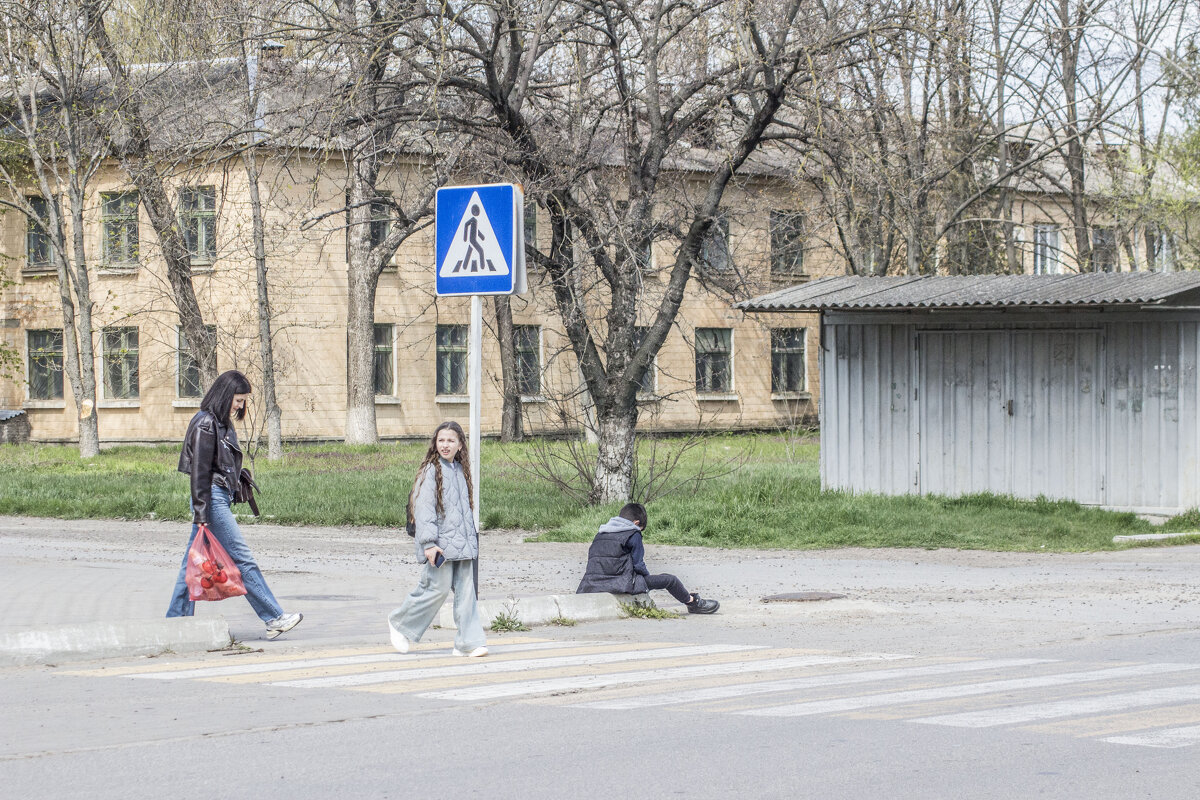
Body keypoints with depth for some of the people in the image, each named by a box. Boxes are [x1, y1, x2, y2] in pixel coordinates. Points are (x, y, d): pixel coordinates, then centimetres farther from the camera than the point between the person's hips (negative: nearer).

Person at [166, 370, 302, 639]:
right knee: (242, 559, -7)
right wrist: (201, 513, -20)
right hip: (212, 498, -10)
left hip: (220, 498, 10)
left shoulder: (221, 423, 15)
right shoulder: (205, 424, -14)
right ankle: (274, 619, -5)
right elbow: (200, 472, -18)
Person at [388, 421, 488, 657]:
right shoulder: (430, 471, -6)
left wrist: (472, 537, 21)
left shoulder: (461, 471, 15)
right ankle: (400, 623, 16)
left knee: (466, 590, 0)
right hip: (439, 544, -6)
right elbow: (424, 508, -12)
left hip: (462, 543, 6)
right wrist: (429, 543, -18)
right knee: (437, 588, -4)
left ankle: (468, 642, 0)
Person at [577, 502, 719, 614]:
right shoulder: (633, 535, -1)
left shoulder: (600, 534, 19)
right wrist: (648, 578, 17)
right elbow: (638, 565, -3)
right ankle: (692, 602, 28)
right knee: (669, 580, 8)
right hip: (622, 584, -6)